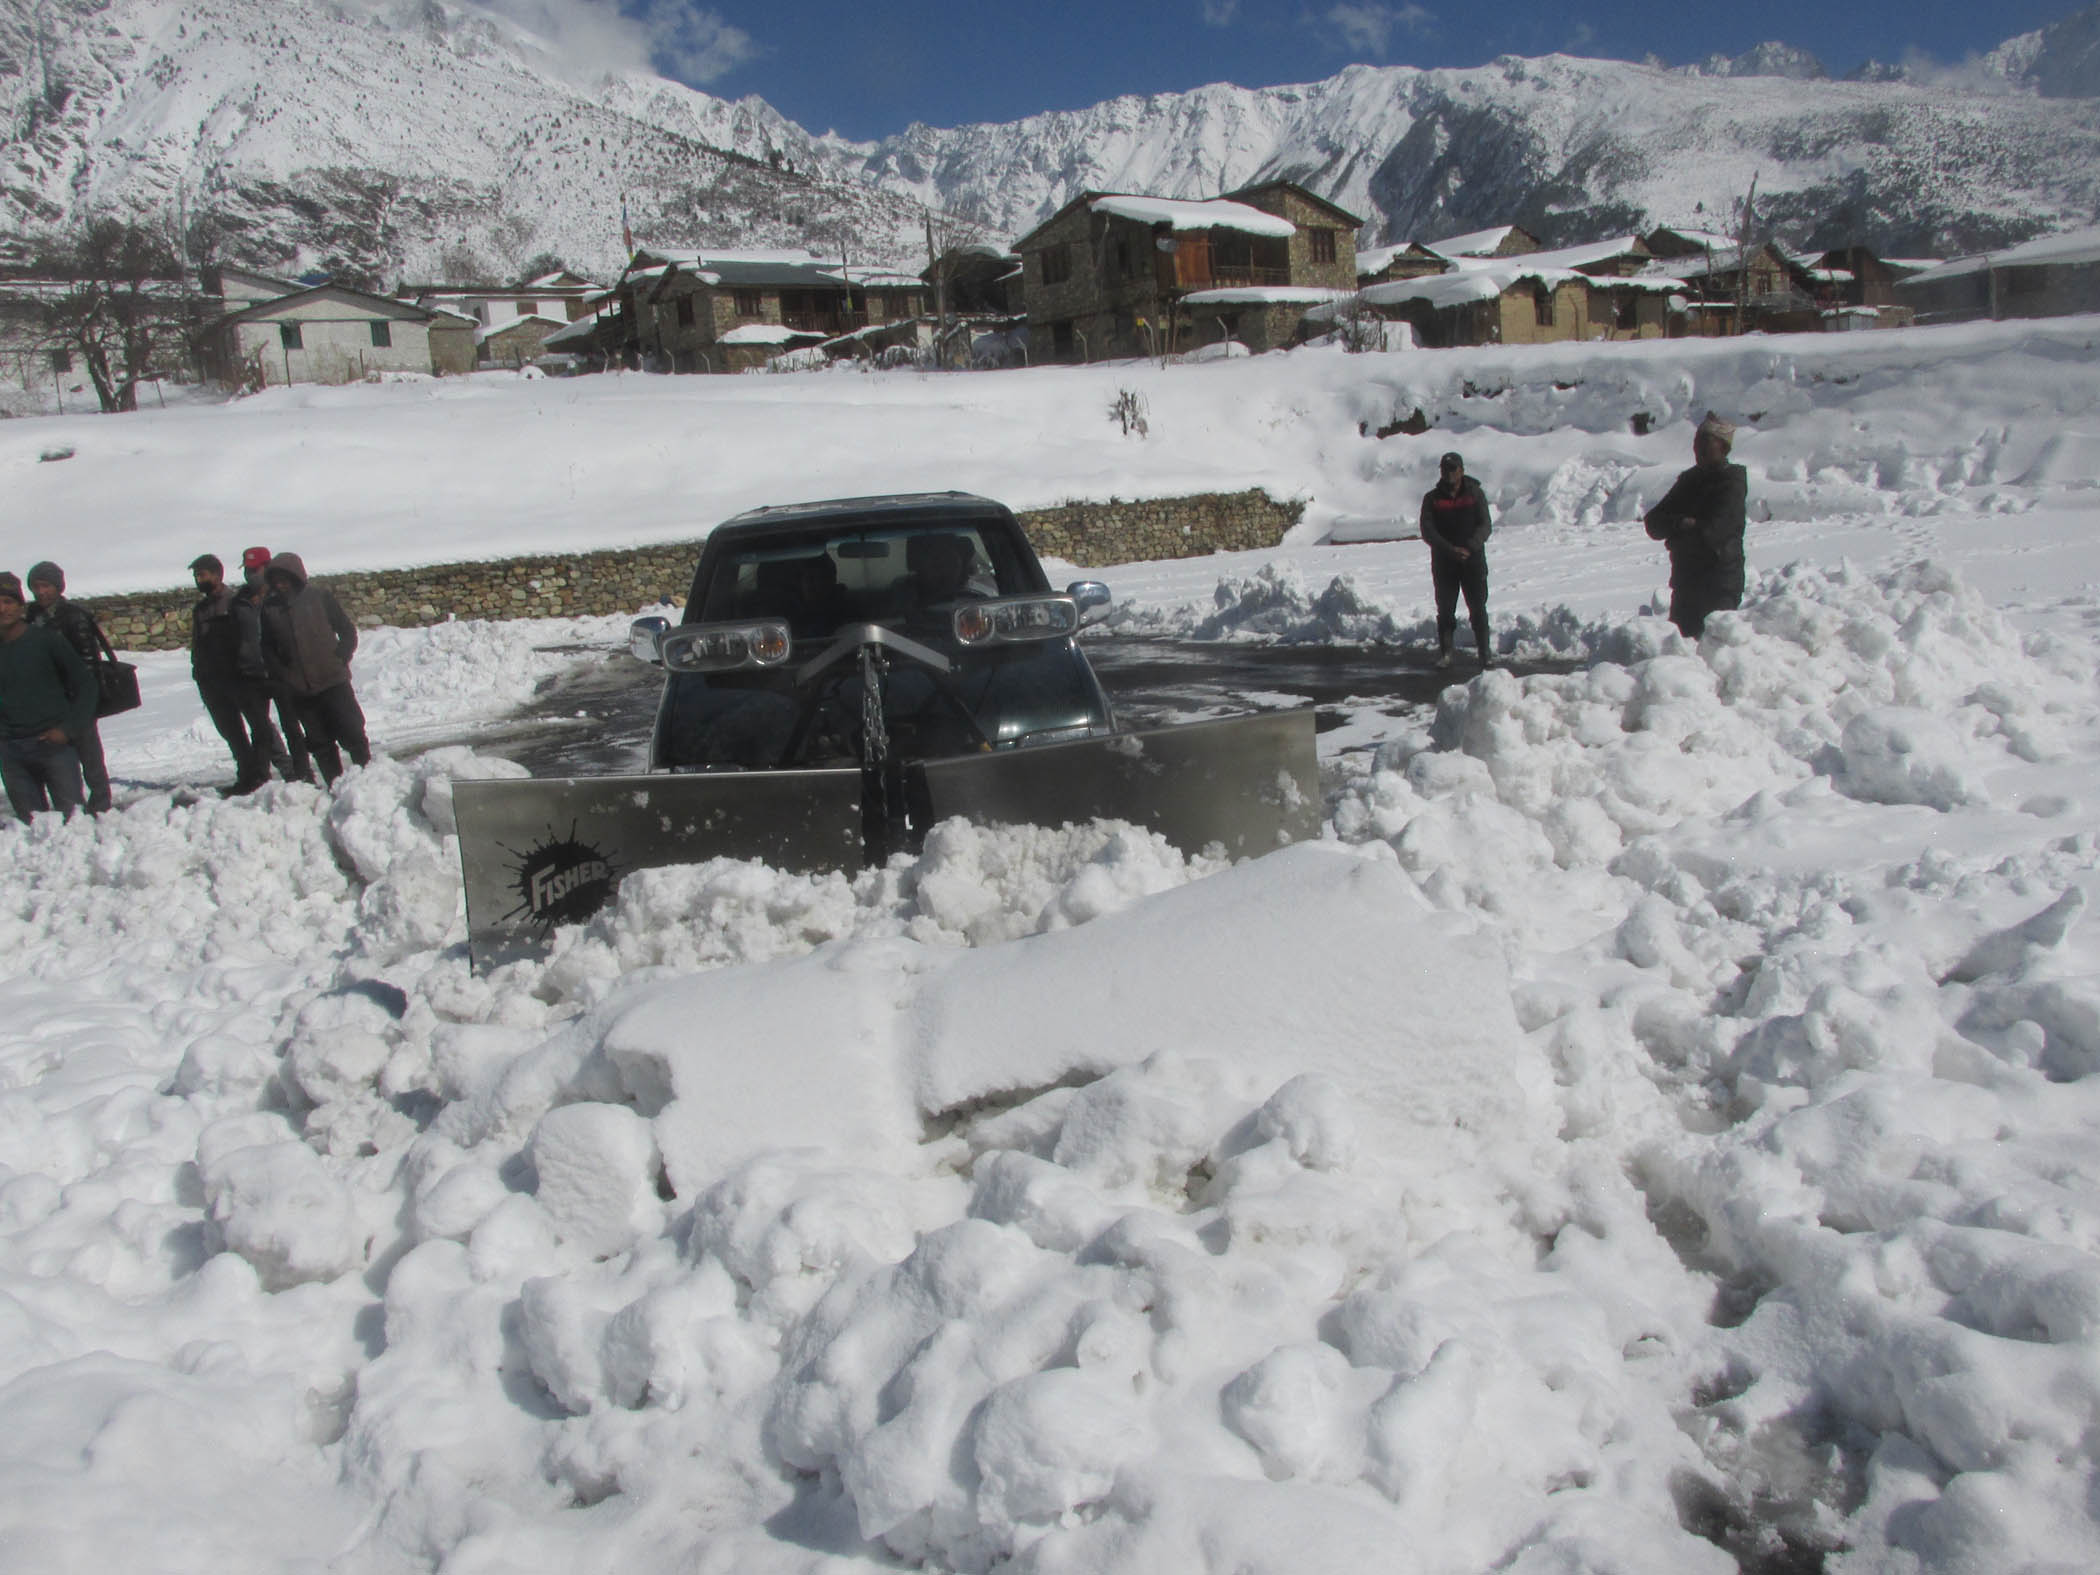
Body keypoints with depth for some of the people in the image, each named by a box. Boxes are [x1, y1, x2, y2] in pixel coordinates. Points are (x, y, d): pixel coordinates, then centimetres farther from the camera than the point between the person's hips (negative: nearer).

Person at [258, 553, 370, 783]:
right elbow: (267, 647, 12)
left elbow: (348, 632, 4)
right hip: (300, 690, 3)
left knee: (352, 734, -2)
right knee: (319, 743, 6)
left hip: (333, 683, -3)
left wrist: (340, 659, -7)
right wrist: (280, 673, 0)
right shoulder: (270, 607, 5)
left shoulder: (319, 597, -1)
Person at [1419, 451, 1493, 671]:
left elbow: (1485, 525, -4)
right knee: (1445, 610, 4)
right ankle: (1444, 652, 14)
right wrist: (1450, 550, -20)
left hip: (1473, 560, -1)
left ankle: (1485, 652, 3)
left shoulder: (1475, 494, 4)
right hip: (1443, 562, 1)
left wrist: (1470, 547, -22)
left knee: (1478, 609, -2)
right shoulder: (1432, 499, 4)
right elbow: (1427, 531, -6)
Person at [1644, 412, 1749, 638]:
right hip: (1685, 583, 7)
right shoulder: (1689, 479, 15)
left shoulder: (1732, 482, -6)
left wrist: (1675, 533, -4)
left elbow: (1714, 531, -18)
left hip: (1719, 587, -7)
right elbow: (1653, 521, 6)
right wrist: (1681, 523, -14)